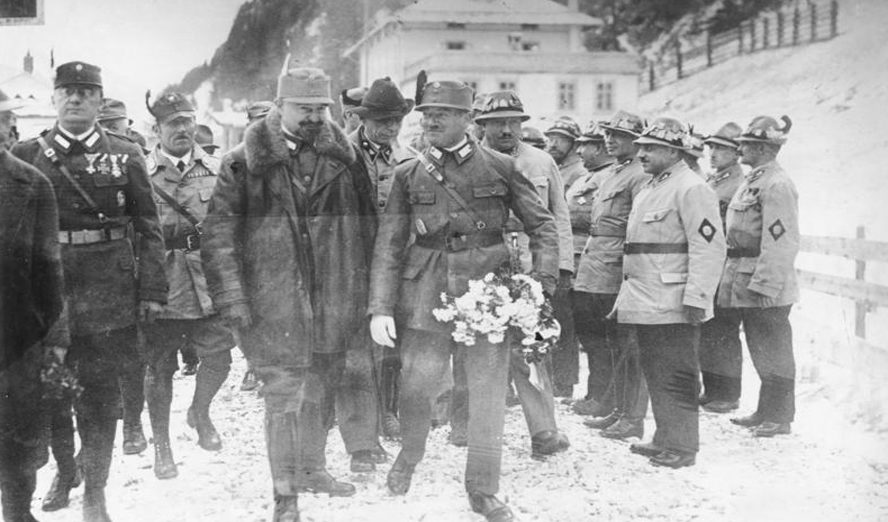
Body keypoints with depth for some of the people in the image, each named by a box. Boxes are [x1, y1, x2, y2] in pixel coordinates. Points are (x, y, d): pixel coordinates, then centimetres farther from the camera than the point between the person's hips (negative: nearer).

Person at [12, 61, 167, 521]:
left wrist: (152, 290, -3)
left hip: (109, 290, -1)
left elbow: (149, 229, 3)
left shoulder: (125, 155, 4)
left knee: (101, 394, 2)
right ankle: (63, 469, 34)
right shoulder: (27, 154, 5)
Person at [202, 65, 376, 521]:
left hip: (334, 303, 4)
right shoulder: (245, 163, -4)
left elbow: (367, 226, 12)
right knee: (283, 397, -2)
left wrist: (364, 292, 9)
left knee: (320, 392, 16)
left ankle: (312, 467, 35)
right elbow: (218, 235, -5)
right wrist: (232, 296, -11)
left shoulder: (344, 159, 7)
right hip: (274, 304, -4)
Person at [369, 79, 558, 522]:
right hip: (427, 291, 0)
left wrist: (543, 282, -6)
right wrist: (380, 308, -5)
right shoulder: (408, 174, 4)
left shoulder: (500, 168, 2)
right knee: (418, 383, 0)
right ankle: (409, 456, 32)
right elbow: (388, 245, 2)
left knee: (488, 392, 3)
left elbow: (542, 224, 5)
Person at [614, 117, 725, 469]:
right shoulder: (649, 189, 19)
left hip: (672, 306, -10)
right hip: (645, 304, 10)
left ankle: (682, 446, 3)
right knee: (655, 374, 15)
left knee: (675, 377, -4)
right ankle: (665, 439, 25)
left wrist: (697, 298, -23)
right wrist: (628, 294, 23)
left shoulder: (691, 189, -12)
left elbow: (709, 247, -19)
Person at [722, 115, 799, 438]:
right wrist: (731, 279, 20)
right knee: (760, 348, 16)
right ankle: (766, 412, 26)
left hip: (768, 289, -10)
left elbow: (780, 242, -22)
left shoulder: (777, 185, -16)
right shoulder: (753, 181, 14)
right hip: (746, 285, 10)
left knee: (773, 350, 0)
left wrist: (763, 287, -24)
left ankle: (780, 417, 9)